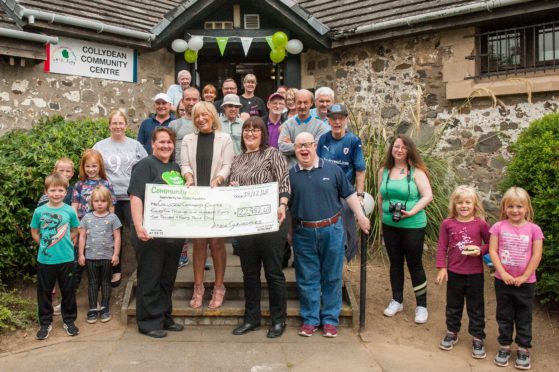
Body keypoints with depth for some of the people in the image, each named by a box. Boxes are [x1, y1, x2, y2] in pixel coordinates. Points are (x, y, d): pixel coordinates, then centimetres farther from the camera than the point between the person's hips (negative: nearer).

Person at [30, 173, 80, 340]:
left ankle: (69, 320, 27)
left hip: (66, 259, 0)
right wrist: (46, 245, 1)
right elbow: (34, 233, 7)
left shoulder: (69, 211, -5)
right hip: (45, 260, 0)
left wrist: (64, 244, 0)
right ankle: (45, 323, 27)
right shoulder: (39, 211, -5)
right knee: (44, 292, 11)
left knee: (68, 291, 10)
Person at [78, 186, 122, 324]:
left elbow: (117, 237, -2)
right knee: (93, 283, 10)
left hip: (107, 256, -1)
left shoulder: (112, 218, -3)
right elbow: (82, 237, 5)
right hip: (91, 256, 1)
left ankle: (105, 308, 19)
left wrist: (116, 254, -7)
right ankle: (92, 309, 18)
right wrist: (81, 254, 1)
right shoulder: (87, 218, 3)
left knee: (105, 282, 10)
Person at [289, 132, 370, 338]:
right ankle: (310, 319, 22)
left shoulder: (332, 169, 2)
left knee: (332, 277, 7)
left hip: (331, 230, 0)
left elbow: (349, 194, 7)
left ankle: (330, 319, 20)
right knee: (307, 279, 8)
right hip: (303, 233, 1)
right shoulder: (290, 174, 4)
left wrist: (361, 216, 0)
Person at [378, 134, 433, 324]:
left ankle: (421, 306, 17)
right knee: (395, 263, 15)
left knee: (415, 265, 4)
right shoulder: (384, 171, 4)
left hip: (413, 225, -4)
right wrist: (383, 220, 13)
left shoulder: (416, 172, -8)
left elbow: (428, 196, -13)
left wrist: (412, 212, -23)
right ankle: (397, 301, 29)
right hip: (389, 226, 4)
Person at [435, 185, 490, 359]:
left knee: (476, 307, 11)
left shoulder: (480, 224, -8)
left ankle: (478, 338, 25)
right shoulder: (448, 224, -6)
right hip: (454, 272, 1)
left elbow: (491, 244, 2)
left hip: (475, 273, -1)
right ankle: (452, 333, 34)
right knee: (453, 305, 17)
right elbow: (442, 247, -2)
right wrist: (441, 268, -5)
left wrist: (480, 250, -17)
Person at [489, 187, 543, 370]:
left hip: (526, 282, -1)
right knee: (504, 316, 14)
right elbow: (493, 251, -7)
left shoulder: (534, 229, -7)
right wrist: (503, 273, -15)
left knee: (524, 317, 12)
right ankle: (504, 346, 27)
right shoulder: (498, 227, -6)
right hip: (503, 280, 1)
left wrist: (524, 277, -11)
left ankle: (523, 349, 26)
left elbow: (536, 256, -8)